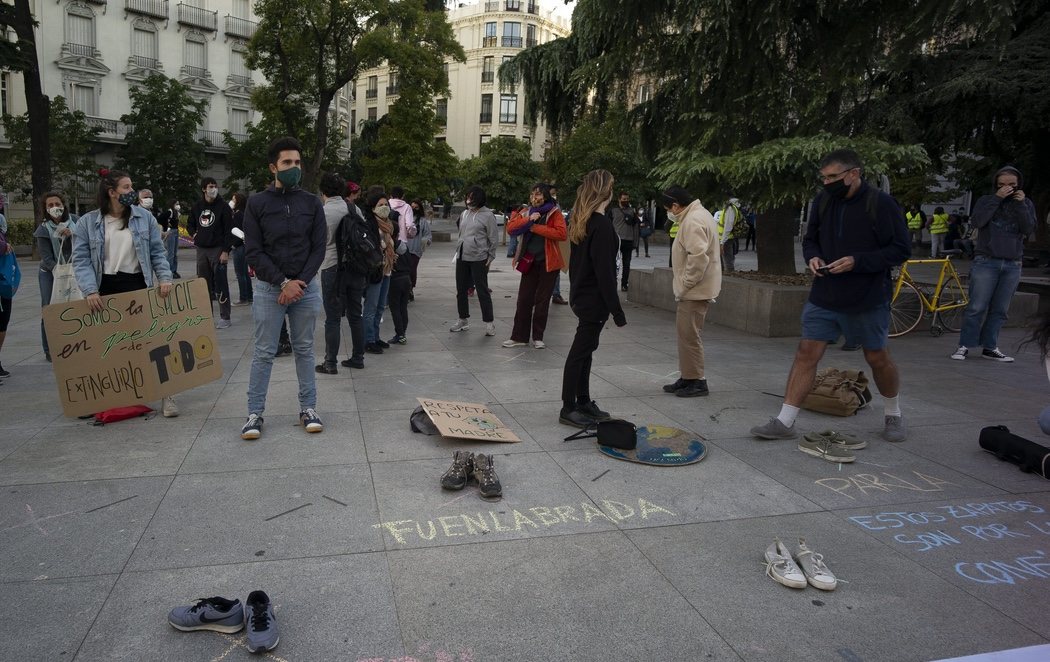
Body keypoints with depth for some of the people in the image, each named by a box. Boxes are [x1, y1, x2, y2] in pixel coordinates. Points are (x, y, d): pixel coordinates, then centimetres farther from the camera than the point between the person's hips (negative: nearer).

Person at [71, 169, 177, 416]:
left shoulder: (144, 217, 4)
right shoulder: (87, 223, 1)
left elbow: (158, 252, 5)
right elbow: (81, 260, -2)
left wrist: (164, 277, -9)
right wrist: (90, 291, -14)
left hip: (139, 285, 0)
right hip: (107, 290, 0)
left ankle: (166, 394, 6)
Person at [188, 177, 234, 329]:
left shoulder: (223, 206, -4)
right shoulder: (197, 206, 10)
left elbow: (229, 230, -8)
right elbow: (190, 224, 25)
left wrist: (226, 251, -15)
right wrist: (194, 234, 3)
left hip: (218, 249, -5)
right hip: (201, 249, 5)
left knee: (220, 284, -4)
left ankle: (225, 318, 0)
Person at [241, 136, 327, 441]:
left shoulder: (312, 203, 4)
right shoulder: (257, 203, -1)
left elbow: (318, 248, 1)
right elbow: (253, 251, -5)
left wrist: (300, 282, -11)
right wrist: (283, 283, -13)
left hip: (306, 287, 2)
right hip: (269, 288, -1)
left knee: (304, 350, 9)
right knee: (263, 353, 2)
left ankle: (308, 407, 18)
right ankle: (255, 413, 10)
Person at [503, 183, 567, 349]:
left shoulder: (554, 213, -4)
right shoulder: (527, 213, 10)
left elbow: (562, 233, -20)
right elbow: (510, 228, -3)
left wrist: (536, 228, -17)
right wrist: (528, 220, -17)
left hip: (548, 262, -4)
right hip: (530, 261, 4)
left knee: (542, 300, 5)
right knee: (524, 299, 3)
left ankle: (538, 337, 15)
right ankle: (519, 337, 9)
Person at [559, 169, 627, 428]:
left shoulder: (582, 223, 11)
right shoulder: (602, 224, -18)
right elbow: (604, 271, -21)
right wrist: (617, 310, -18)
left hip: (580, 296, 9)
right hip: (594, 299, -9)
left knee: (585, 350, 15)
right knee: (580, 352, -2)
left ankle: (583, 402, 26)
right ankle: (568, 409, 6)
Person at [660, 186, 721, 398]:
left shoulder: (693, 221, -19)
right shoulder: (698, 214, 16)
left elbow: (698, 256, -29)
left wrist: (686, 284, -19)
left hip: (695, 291, -11)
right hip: (693, 289, 11)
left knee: (690, 334, -3)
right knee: (686, 331, 16)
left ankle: (697, 381, 6)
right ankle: (688, 377, 26)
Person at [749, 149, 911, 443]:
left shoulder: (880, 204, -12)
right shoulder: (823, 201, 3)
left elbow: (901, 249, -11)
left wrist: (857, 261, -23)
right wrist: (813, 257, -7)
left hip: (868, 298, -4)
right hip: (824, 297, 4)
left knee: (877, 357, 11)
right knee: (806, 352, -2)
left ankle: (893, 415, 35)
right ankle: (784, 421, 2)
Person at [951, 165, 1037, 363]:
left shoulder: (1026, 204, 11)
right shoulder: (987, 200, 5)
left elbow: (1029, 229, -4)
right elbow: (977, 222, -14)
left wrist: (1021, 204, -12)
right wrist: (997, 198, -16)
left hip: (1012, 265, 3)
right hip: (986, 262, -3)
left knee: (1000, 310, 5)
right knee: (977, 307, -6)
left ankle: (990, 347, 12)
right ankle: (964, 346, -1)